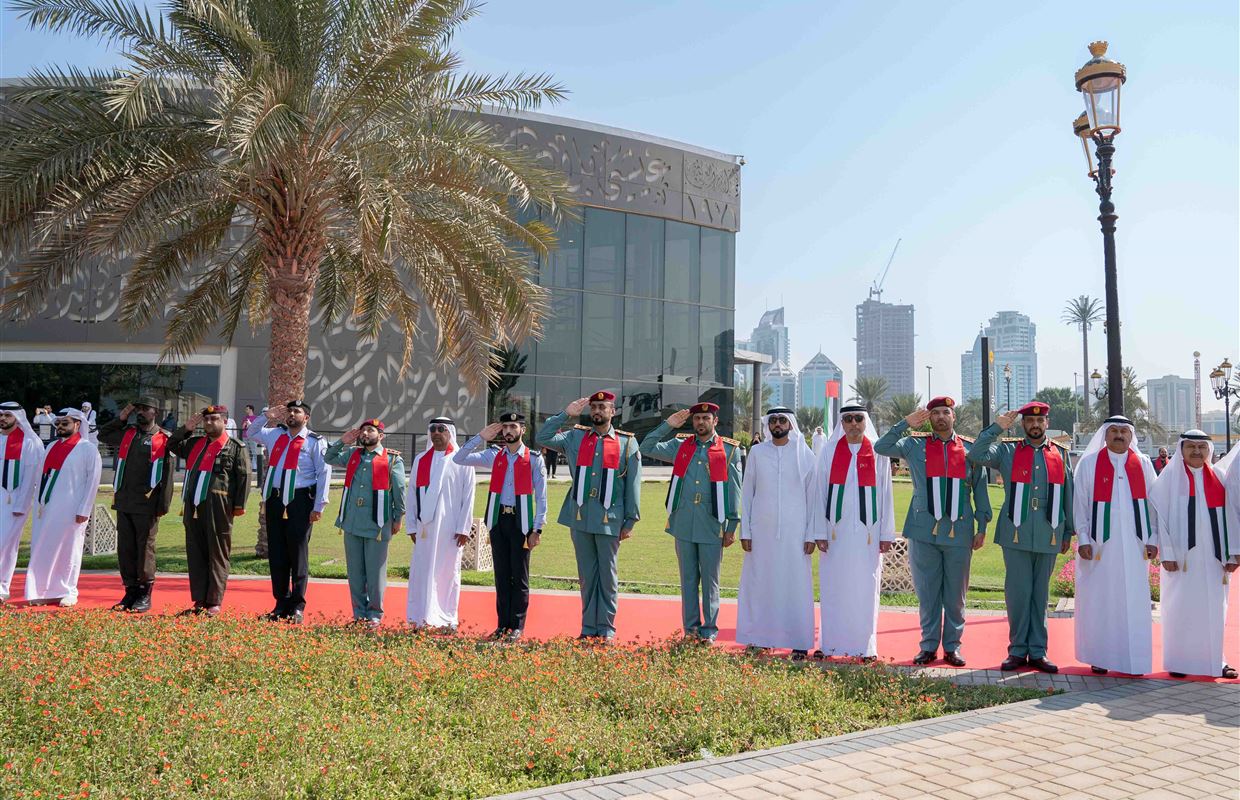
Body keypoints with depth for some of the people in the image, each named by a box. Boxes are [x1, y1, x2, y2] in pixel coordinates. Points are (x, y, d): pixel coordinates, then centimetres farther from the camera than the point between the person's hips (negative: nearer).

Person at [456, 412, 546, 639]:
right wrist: (481, 437, -2)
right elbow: (459, 459, 3)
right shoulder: (494, 456, 8)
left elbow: (541, 497, -2)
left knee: (519, 576, 2)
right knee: (501, 574, 8)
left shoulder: (534, 459, -2)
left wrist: (537, 529, -7)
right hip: (498, 519, 3)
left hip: (521, 521, -3)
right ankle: (502, 624, 16)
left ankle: (517, 626, 9)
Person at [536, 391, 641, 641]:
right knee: (586, 574, 10)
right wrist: (566, 414, -2)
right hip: (580, 518, 2)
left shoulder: (627, 443, 2)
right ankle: (588, 627, 18)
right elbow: (542, 438, 0)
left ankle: (606, 628, 14)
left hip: (609, 519, -2)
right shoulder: (576, 437, 9)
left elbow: (633, 484, 1)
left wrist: (630, 520, -2)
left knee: (607, 574, 5)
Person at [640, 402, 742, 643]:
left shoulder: (729, 450, 2)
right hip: (683, 523, 3)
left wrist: (732, 526, -1)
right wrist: (668, 425, 1)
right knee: (688, 578, 10)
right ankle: (690, 627, 19)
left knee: (710, 580, 4)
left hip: (711, 525, -3)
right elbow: (647, 448, 6)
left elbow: (734, 491, 2)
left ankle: (709, 628, 15)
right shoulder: (681, 445, 10)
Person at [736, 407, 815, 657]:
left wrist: (811, 534, -3)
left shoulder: (805, 455, 3)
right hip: (761, 532, 1)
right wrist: (745, 531, 2)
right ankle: (760, 639, 12)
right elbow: (746, 493, 7)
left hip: (795, 533, -1)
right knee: (759, 584, 3)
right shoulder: (757, 453, 6)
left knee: (796, 586, 0)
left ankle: (799, 641, 8)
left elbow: (812, 496, 4)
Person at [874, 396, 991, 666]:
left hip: (959, 532, 1)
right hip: (924, 532, 0)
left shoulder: (970, 448, 7)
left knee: (956, 593, 8)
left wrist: (982, 527, 6)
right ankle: (929, 645, 16)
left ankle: (952, 646, 19)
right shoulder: (916, 446, 5)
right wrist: (906, 423, -10)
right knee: (927, 591, 6)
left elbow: (980, 488, 10)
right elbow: (881, 447, -8)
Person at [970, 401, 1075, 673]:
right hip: (1016, 535, -1)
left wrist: (1068, 532, 12)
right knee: (1018, 592, 1)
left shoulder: (1061, 455, 11)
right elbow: (976, 455, -10)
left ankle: (1038, 651, 16)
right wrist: (997, 427, -10)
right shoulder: (1008, 452, 5)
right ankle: (1018, 650, 11)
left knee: (1040, 594, 8)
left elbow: (1068, 495, 13)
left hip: (1048, 536, 2)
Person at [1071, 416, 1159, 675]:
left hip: (1133, 544, 2)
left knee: (1134, 601, 2)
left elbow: (1153, 502, 7)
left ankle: (1133, 659, 11)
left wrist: (1152, 539, 1)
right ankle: (1100, 657, 12)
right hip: (1100, 543, -1)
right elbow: (1080, 504, 0)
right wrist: (1083, 540, -5)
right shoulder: (1089, 463, 1)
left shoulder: (1143, 464, 7)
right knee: (1098, 600, 2)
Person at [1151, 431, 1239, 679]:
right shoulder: (1170, 477, -1)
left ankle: (1214, 660, 17)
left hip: (1212, 556, 3)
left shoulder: (1218, 477, 9)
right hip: (1181, 555, -3)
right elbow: (1160, 515, -5)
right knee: (1180, 608, 2)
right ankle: (1178, 661, 10)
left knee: (1213, 608, 7)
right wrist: (1167, 552, -11)